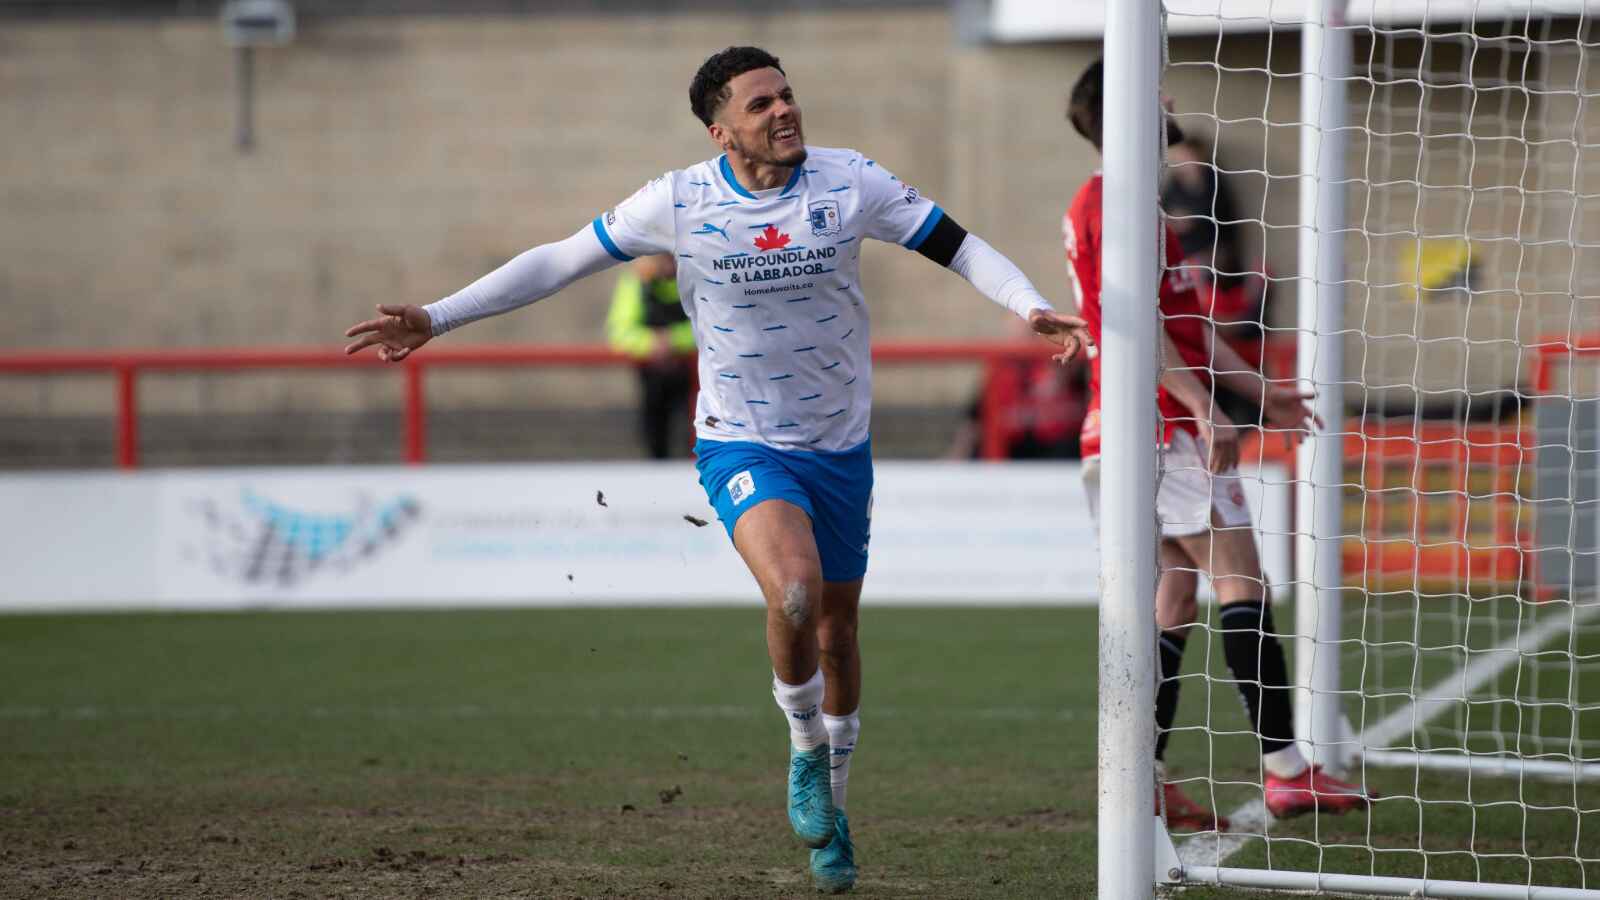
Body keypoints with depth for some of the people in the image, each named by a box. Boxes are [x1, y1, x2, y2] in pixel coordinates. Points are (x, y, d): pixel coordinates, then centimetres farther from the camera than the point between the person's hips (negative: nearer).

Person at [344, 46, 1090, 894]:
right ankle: (806, 752, -3)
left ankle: (831, 804, 35)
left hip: (840, 446, 3)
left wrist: (1032, 307, -23)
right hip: (741, 445, -3)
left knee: (836, 631, 13)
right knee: (794, 594, -29)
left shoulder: (850, 182, -9)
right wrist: (435, 318, -6)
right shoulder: (680, 201, -11)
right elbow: (558, 261, -3)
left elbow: (959, 245, -4)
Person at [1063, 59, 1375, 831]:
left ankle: (1146, 781, 6)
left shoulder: (1097, 204, 22)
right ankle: (1285, 769, -12)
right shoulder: (1119, 203, -12)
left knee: (1173, 603, 9)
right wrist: (1206, 408, -22)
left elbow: (1182, 321, 25)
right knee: (1242, 587, -10)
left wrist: (1258, 390, 24)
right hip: (1164, 426, -10)